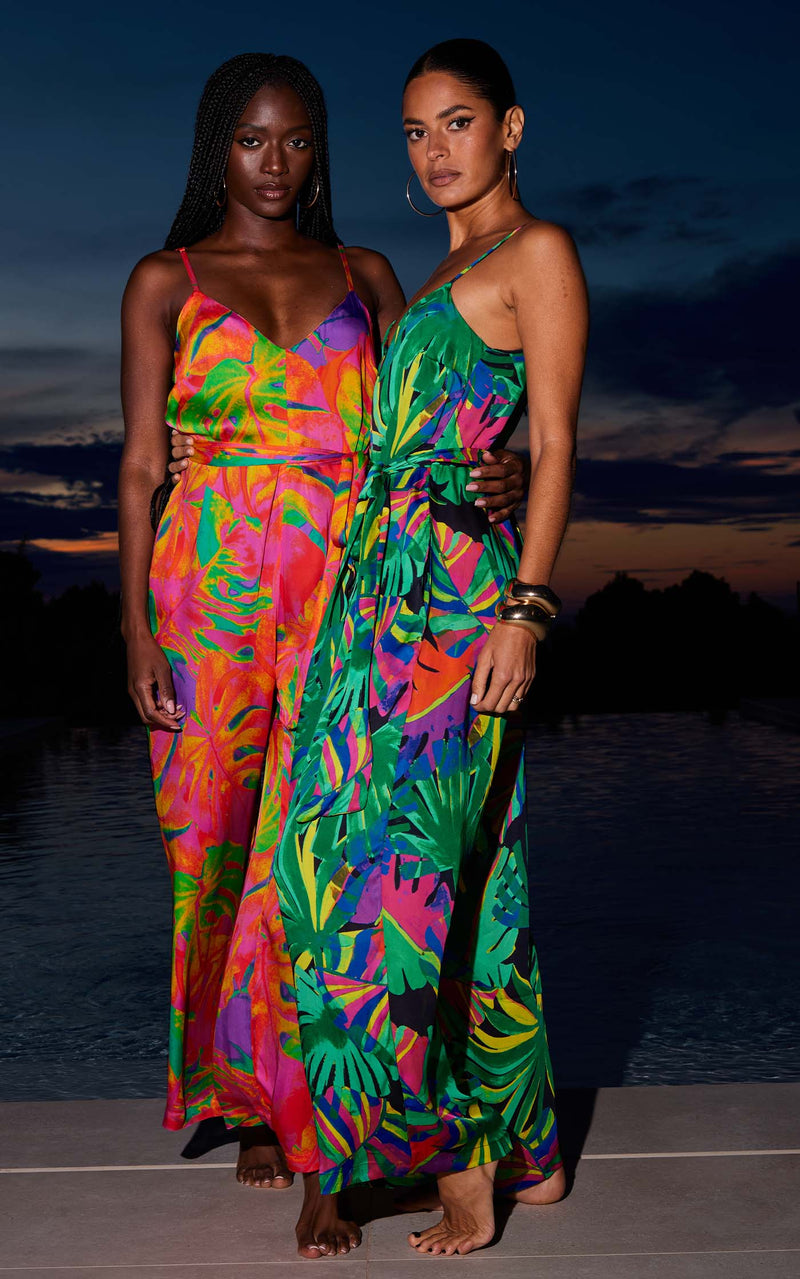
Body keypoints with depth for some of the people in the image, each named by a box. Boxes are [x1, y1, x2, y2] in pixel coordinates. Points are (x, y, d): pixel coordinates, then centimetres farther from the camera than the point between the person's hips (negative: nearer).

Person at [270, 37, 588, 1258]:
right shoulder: (443, 275, 23)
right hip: (386, 584, 8)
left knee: (402, 864, -9)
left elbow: (555, 442, -9)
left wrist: (527, 609, -17)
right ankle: (524, 1152, 20)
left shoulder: (538, 251, -1)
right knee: (457, 869, 9)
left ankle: (464, 1175, 3)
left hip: (454, 592, -8)